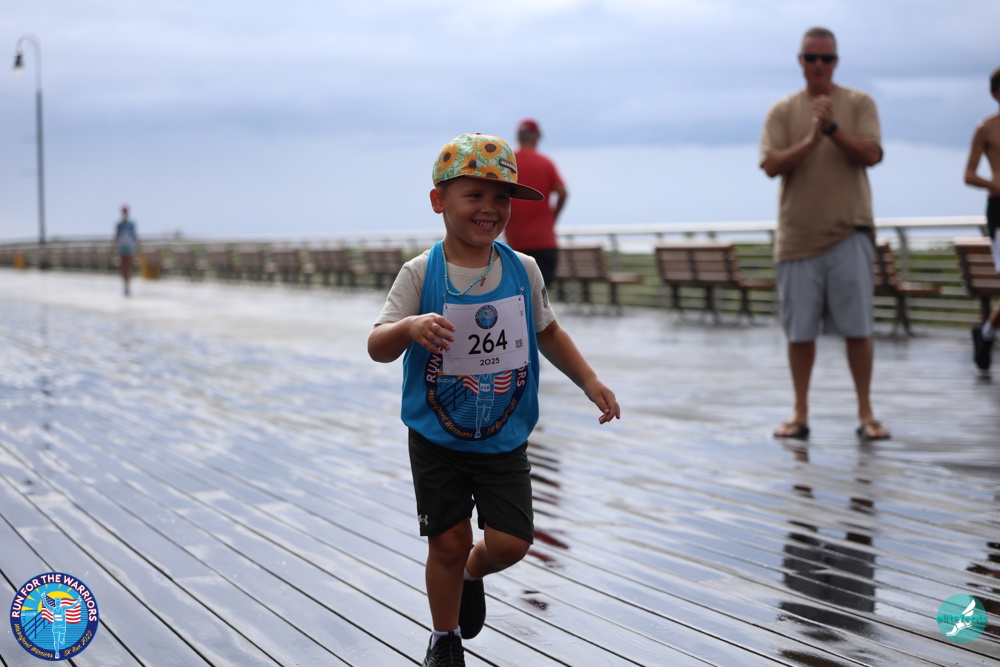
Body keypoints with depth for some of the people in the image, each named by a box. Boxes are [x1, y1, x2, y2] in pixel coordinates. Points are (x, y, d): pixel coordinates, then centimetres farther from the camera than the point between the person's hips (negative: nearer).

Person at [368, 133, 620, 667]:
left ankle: (471, 575, 35)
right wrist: (410, 328, -39)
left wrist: (590, 382, 5)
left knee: (510, 542, -2)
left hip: (505, 439, 2)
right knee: (449, 541, 4)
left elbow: (548, 333, 13)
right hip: (437, 439, -2)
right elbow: (377, 347, -18)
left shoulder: (523, 271, -3)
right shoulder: (421, 274, -12)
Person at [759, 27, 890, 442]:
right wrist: (810, 140, -18)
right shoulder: (782, 111, 6)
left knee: (858, 327, -2)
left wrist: (832, 128, -20)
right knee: (799, 330, 5)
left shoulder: (859, 104, 5)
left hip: (849, 232, -1)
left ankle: (865, 413, 7)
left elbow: (871, 155, -8)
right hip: (797, 236, 1)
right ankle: (800, 413, 16)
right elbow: (771, 165, -5)